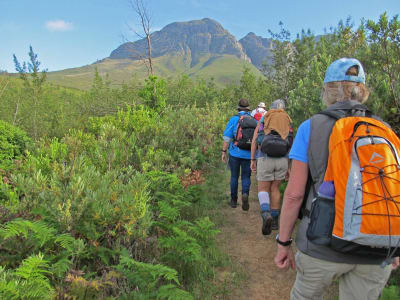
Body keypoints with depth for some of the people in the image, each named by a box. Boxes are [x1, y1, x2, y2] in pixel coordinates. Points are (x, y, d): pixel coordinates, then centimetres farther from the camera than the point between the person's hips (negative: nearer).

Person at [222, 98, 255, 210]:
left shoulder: (234, 119, -4)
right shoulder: (255, 121, 3)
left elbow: (227, 138, -7)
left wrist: (224, 152, -1)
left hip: (235, 154, -1)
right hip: (248, 155, 1)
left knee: (234, 177, 12)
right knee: (246, 177, 10)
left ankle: (233, 200, 20)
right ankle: (245, 194, -17)